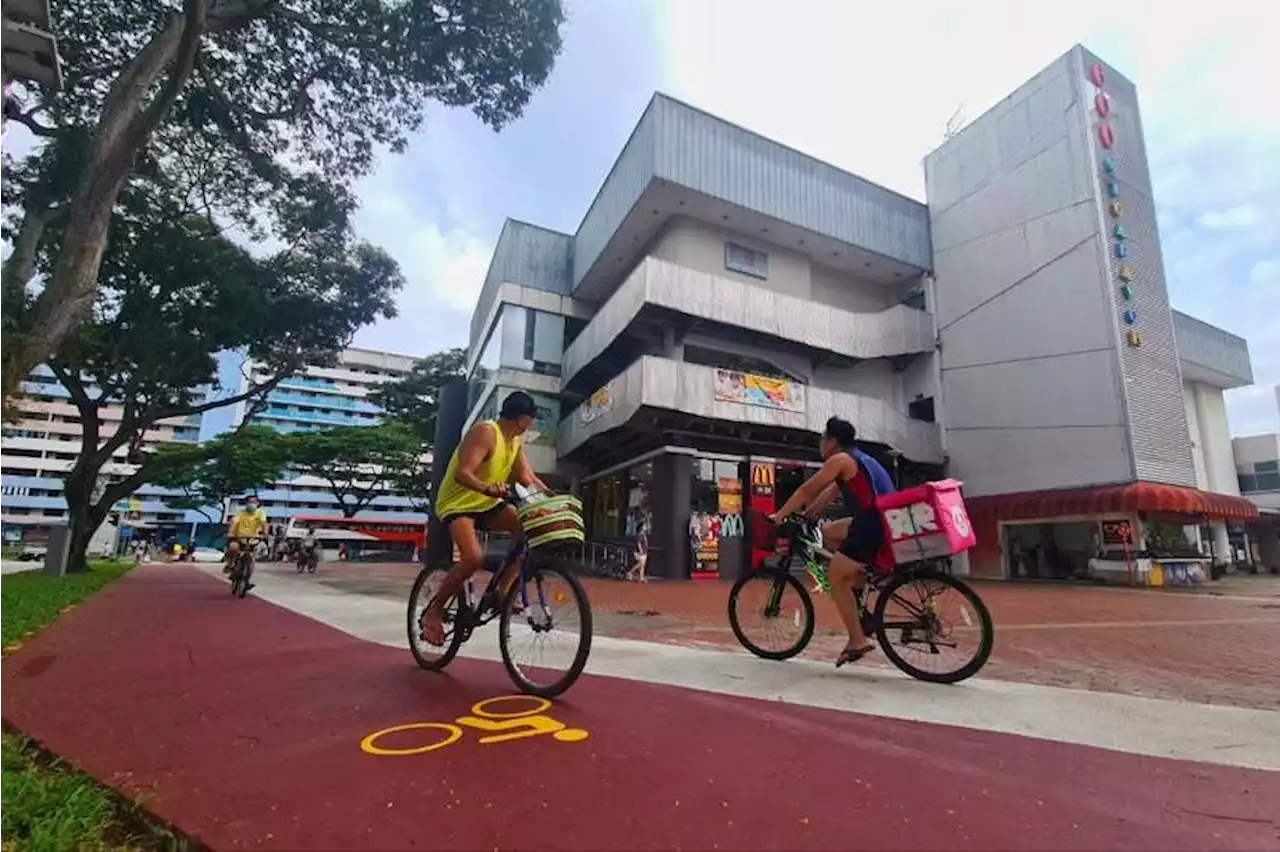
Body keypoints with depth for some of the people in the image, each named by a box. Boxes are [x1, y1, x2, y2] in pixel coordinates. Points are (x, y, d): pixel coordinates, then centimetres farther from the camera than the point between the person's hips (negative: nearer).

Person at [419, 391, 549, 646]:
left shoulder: (515, 441, 5)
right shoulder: (485, 432, -21)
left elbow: (529, 478, 2)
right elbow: (462, 473, -32)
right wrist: (487, 488, -52)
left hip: (486, 504, 8)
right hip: (457, 504, -8)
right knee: (474, 557, -30)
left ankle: (504, 589, -3)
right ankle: (433, 611, -8)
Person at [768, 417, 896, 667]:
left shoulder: (840, 459, -6)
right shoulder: (858, 459, 22)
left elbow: (807, 490, -4)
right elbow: (830, 493, 27)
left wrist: (779, 515, 4)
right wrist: (805, 515, 27)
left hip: (875, 527, -9)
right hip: (881, 521, 10)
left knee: (835, 575, -1)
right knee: (829, 534, 22)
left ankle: (858, 641, 0)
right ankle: (858, 592, 20)